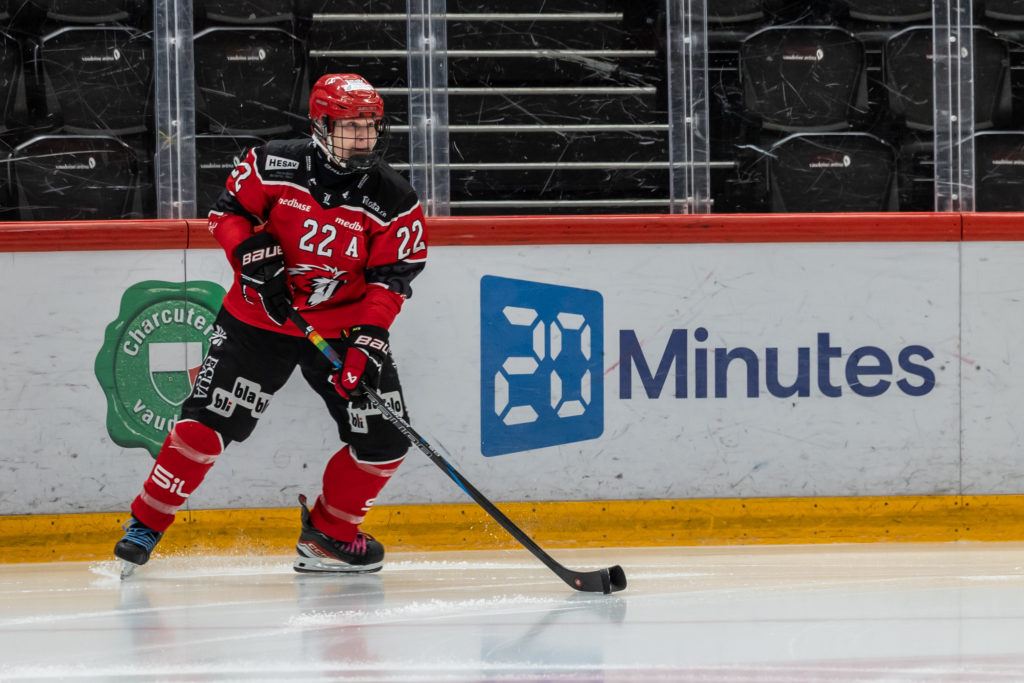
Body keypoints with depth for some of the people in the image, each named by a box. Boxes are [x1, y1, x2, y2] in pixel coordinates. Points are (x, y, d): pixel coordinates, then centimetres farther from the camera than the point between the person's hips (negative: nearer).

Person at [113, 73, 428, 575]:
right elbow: (227, 210, -1)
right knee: (209, 419, -10)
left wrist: (368, 339, -24)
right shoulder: (274, 166, -13)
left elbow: (391, 276, -12)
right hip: (261, 315, -2)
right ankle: (146, 524, 5)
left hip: (345, 323, 2)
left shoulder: (394, 200, -11)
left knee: (384, 439, -5)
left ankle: (328, 533, 15)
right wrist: (253, 255, -19)